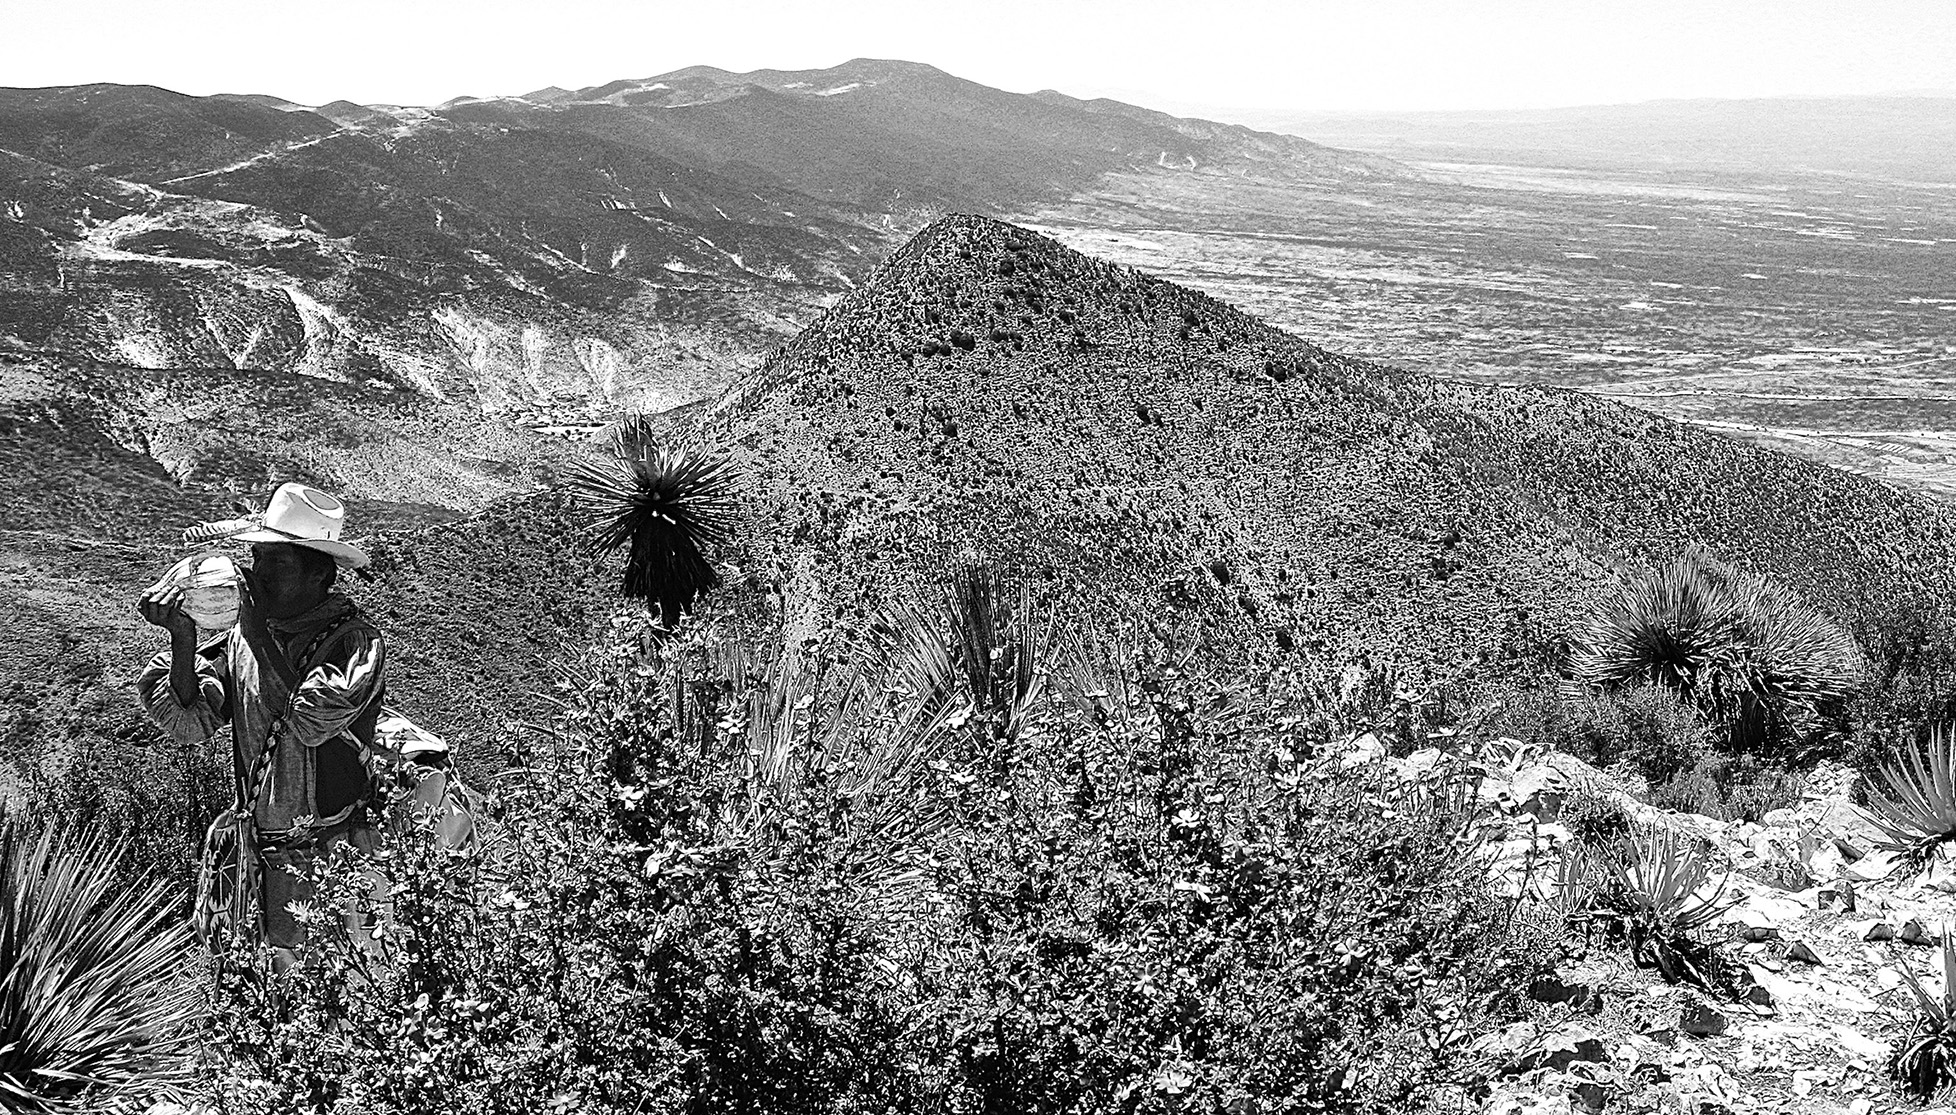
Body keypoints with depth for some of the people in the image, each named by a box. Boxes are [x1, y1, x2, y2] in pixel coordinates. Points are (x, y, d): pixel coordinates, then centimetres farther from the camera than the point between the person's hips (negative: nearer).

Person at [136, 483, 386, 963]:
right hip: (250, 848, 5)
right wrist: (182, 638, -18)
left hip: (328, 856, -5)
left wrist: (257, 631, -25)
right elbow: (190, 724, -4)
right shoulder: (243, 634, 1)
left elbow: (309, 721, -30)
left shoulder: (357, 643, -16)